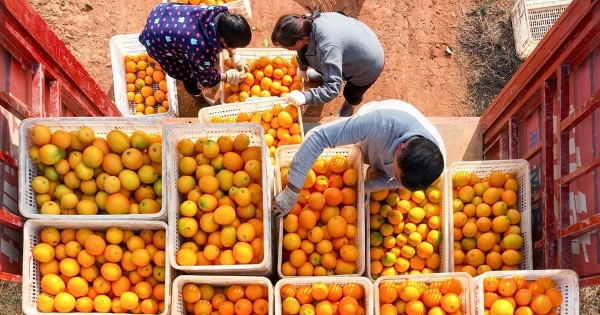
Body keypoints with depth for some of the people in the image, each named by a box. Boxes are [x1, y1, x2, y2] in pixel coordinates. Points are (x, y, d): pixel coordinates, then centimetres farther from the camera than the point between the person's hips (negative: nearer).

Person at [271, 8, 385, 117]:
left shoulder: (328, 48, -48)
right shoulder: (308, 22, -23)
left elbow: (333, 88, -45)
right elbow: (304, 47, 1)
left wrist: (305, 97, -55)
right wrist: (302, 67, 17)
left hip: (368, 65, -5)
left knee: (350, 93, 24)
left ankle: (350, 104, 60)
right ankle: (324, 74, 67)